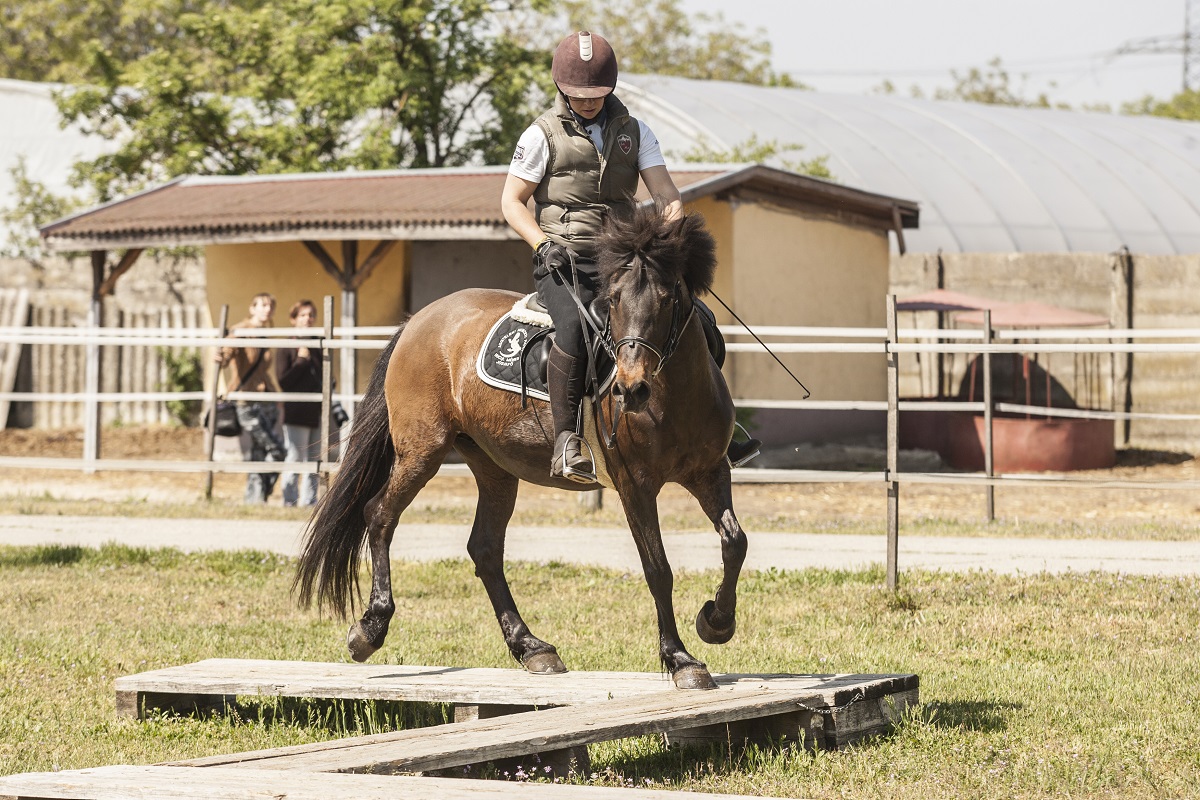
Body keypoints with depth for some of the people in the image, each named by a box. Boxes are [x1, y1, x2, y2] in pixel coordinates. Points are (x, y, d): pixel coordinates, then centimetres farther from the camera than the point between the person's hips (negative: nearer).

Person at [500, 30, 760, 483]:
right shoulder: (543, 135, 2)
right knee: (574, 326, -35)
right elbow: (511, 201, 2)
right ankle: (566, 442, -34)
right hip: (563, 262, -5)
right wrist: (543, 243, -14)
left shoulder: (634, 132, 13)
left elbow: (663, 190, 4)